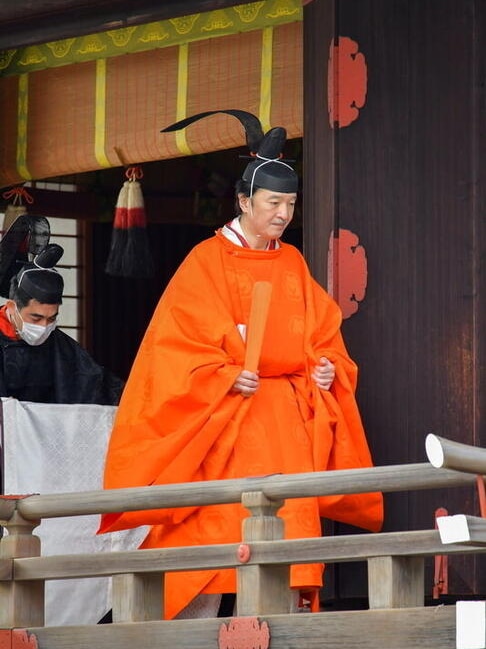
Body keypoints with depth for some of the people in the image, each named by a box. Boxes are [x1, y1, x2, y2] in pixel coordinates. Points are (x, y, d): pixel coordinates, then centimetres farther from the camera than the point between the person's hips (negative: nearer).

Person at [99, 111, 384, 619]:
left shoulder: (294, 266, 15)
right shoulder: (207, 261, 0)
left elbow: (323, 334, 18)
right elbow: (182, 340, -6)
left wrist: (328, 367, -3)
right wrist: (227, 376, -20)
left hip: (290, 414, 5)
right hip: (226, 413, -5)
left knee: (289, 521, -5)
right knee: (217, 521, -11)